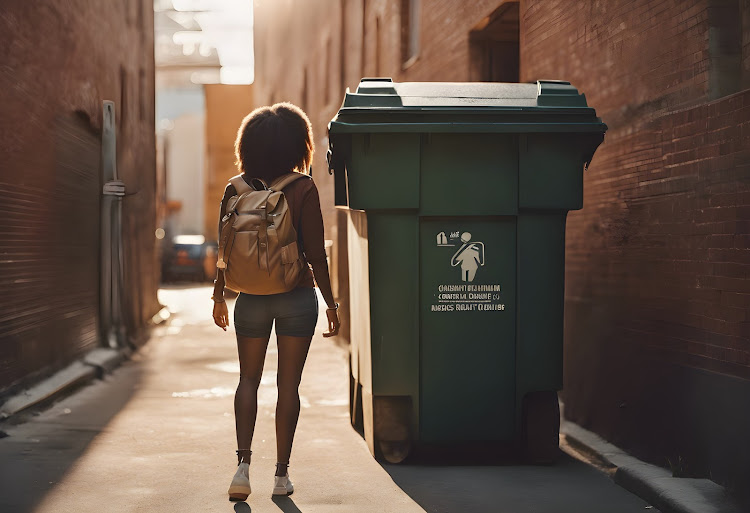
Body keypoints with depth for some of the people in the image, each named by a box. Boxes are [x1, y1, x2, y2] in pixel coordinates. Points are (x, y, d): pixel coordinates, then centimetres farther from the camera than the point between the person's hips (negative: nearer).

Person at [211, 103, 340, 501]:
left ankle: (243, 462, -1)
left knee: (248, 380, 13)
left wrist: (218, 296, 15)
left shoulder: (236, 189, -1)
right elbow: (316, 253, -10)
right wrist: (331, 303, -2)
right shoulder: (303, 188, -9)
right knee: (288, 383, 7)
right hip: (297, 296, -2)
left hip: (251, 299, 2)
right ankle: (281, 473, 11)